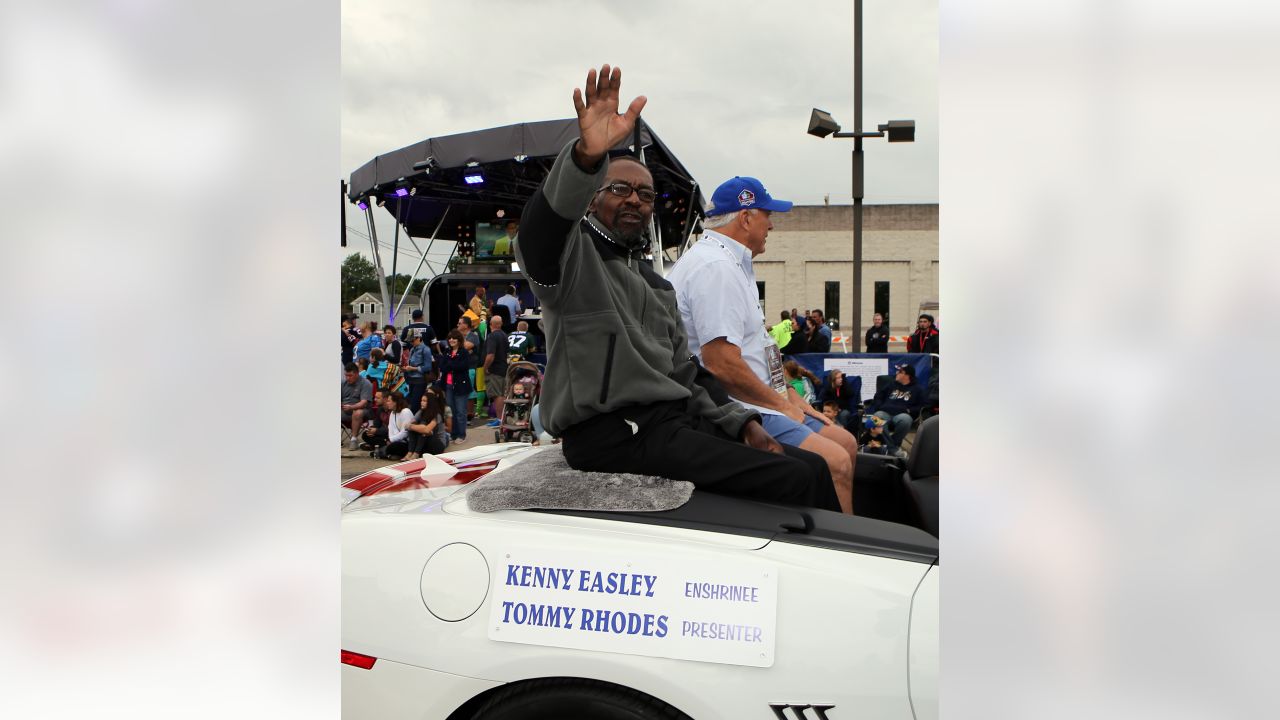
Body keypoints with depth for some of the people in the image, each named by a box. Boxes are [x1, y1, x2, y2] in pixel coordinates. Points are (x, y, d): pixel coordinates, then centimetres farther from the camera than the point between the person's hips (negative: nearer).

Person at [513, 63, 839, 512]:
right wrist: (586, 156, -44)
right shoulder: (573, 257, 2)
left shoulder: (657, 286, 28)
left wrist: (741, 422, 9)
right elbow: (543, 223, -24)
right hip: (612, 431, -8)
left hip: (671, 420, 8)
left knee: (812, 467, -6)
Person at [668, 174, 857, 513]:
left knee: (846, 443, 11)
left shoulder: (732, 263, 20)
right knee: (835, 462, -20)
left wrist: (791, 398, 13)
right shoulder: (716, 267, -17)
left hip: (755, 403, 12)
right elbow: (723, 365, -24)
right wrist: (781, 403, -12)